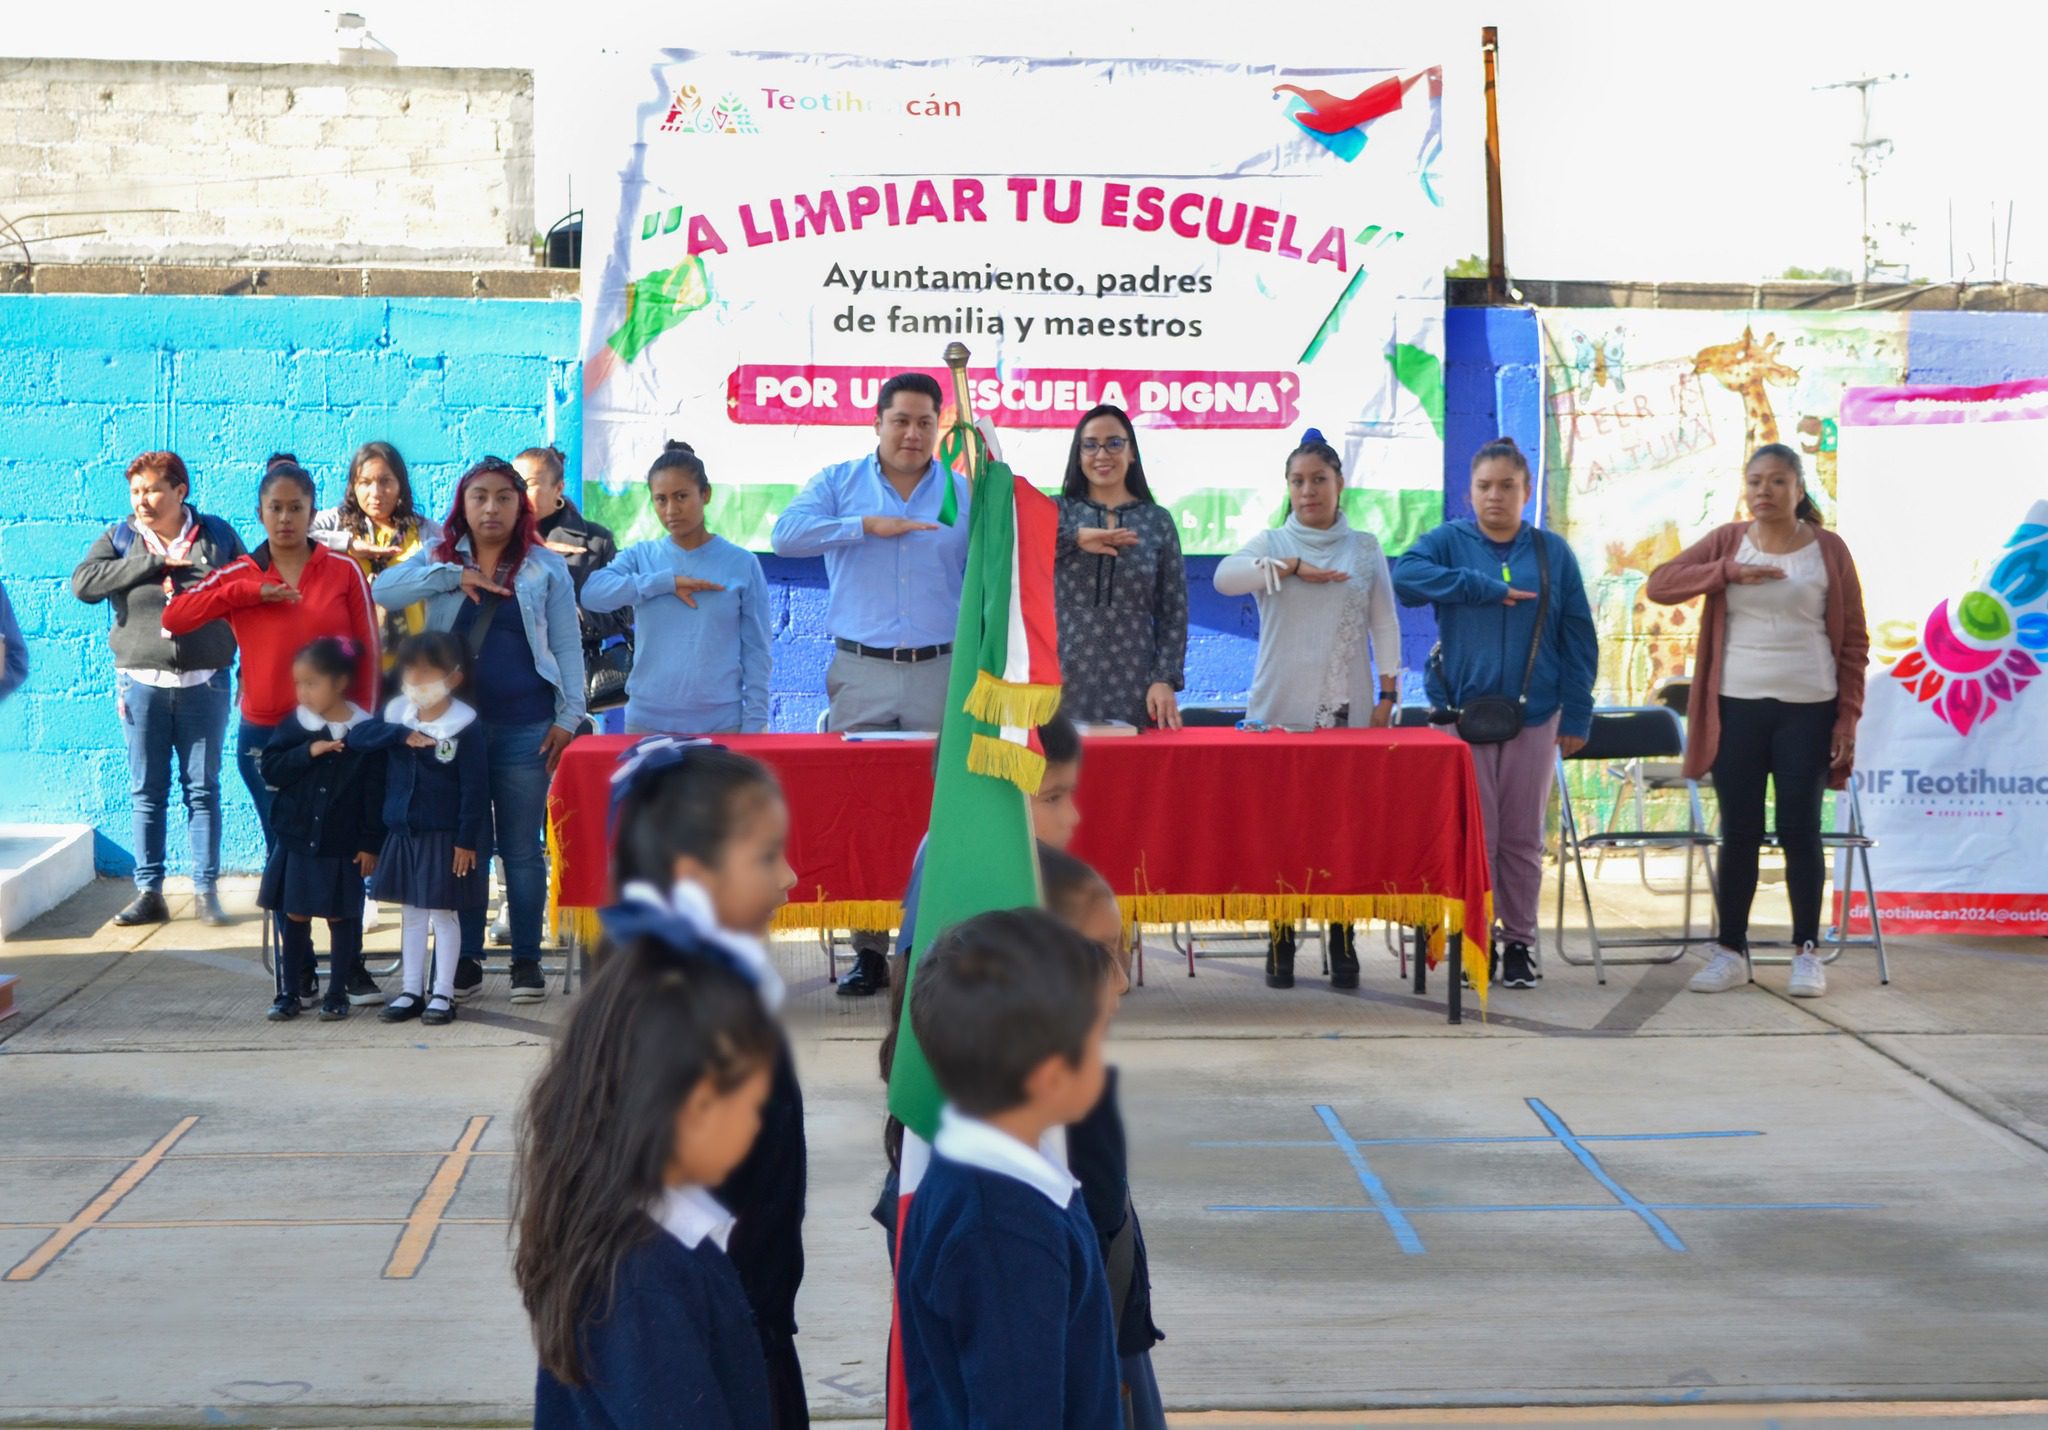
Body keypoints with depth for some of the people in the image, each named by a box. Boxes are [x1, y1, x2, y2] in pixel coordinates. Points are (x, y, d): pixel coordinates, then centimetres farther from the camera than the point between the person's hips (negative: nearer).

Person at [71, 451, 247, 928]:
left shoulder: (218, 535, 2)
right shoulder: (120, 538, 3)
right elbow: (83, 583, -12)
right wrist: (153, 562, -16)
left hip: (205, 683, -1)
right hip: (142, 683, 1)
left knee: (203, 788, 4)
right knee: (146, 790, 5)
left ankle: (207, 891, 9)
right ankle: (149, 893, 10)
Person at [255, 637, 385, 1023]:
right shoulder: (295, 726, -1)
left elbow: (375, 793, -5)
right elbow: (271, 770, -6)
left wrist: (370, 844, -6)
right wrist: (308, 752, -19)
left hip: (343, 846, -2)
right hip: (296, 841, 2)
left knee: (341, 918, 7)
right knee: (294, 917, 8)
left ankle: (337, 993, 18)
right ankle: (289, 991, 17)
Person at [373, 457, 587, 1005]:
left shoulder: (545, 569, 6)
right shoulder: (439, 561, 9)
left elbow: (566, 645, 5)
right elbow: (384, 590, -8)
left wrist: (568, 715, -2)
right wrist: (455, 575, -16)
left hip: (524, 728, -1)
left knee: (523, 848, 3)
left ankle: (527, 960, 10)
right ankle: (466, 959, 14)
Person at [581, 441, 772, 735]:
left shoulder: (742, 564, 2)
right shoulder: (641, 557, 6)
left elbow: (756, 652, 3)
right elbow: (592, 594, -12)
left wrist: (754, 725, -2)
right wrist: (667, 582, -15)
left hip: (721, 724, -1)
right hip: (648, 723, 1)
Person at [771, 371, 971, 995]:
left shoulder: (964, 494, 10)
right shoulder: (840, 483, 8)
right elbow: (786, 534, -9)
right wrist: (867, 526, -15)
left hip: (940, 673, 0)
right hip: (860, 674, 0)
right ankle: (868, 950, 4)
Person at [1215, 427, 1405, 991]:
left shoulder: (1366, 548, 11)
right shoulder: (1271, 544, 8)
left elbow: (1385, 626, 10)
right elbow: (1224, 576, -13)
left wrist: (1388, 694, 4)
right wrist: (1293, 568, -17)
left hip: (1348, 712, 0)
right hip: (1280, 711, 0)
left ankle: (1342, 944, 3)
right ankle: (1280, 943, 3)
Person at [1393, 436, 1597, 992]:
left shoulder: (1552, 552, 7)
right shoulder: (1448, 542, 4)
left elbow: (1579, 638, 6)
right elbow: (1405, 576, -16)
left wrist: (1577, 715, -1)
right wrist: (1485, 588, -17)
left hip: (1533, 716, 1)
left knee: (1523, 837, 5)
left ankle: (1519, 942, 14)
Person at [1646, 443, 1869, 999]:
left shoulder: (1828, 549, 2)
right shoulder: (1727, 541, 5)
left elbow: (1854, 641, 3)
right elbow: (1659, 584, -6)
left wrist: (1848, 718, -3)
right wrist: (1731, 571, -17)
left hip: (1808, 710, -1)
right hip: (1737, 708, 1)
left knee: (1800, 829, 0)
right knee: (1739, 831, 5)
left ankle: (1807, 952, 10)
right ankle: (1730, 951, 14)